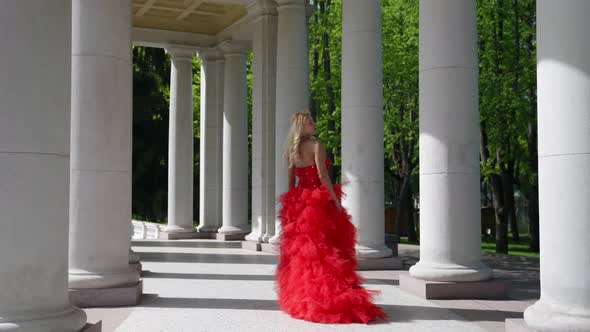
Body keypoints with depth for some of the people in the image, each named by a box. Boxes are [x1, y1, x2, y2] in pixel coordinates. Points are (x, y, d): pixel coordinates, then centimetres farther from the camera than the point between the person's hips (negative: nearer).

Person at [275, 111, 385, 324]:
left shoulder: (292, 150, 10)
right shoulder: (316, 146, -9)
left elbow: (291, 181, 12)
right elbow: (322, 175, -18)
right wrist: (336, 200, -15)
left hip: (299, 204, 7)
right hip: (320, 202, -6)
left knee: (301, 250, 11)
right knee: (325, 250, -4)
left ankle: (300, 297, 15)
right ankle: (328, 297, -5)